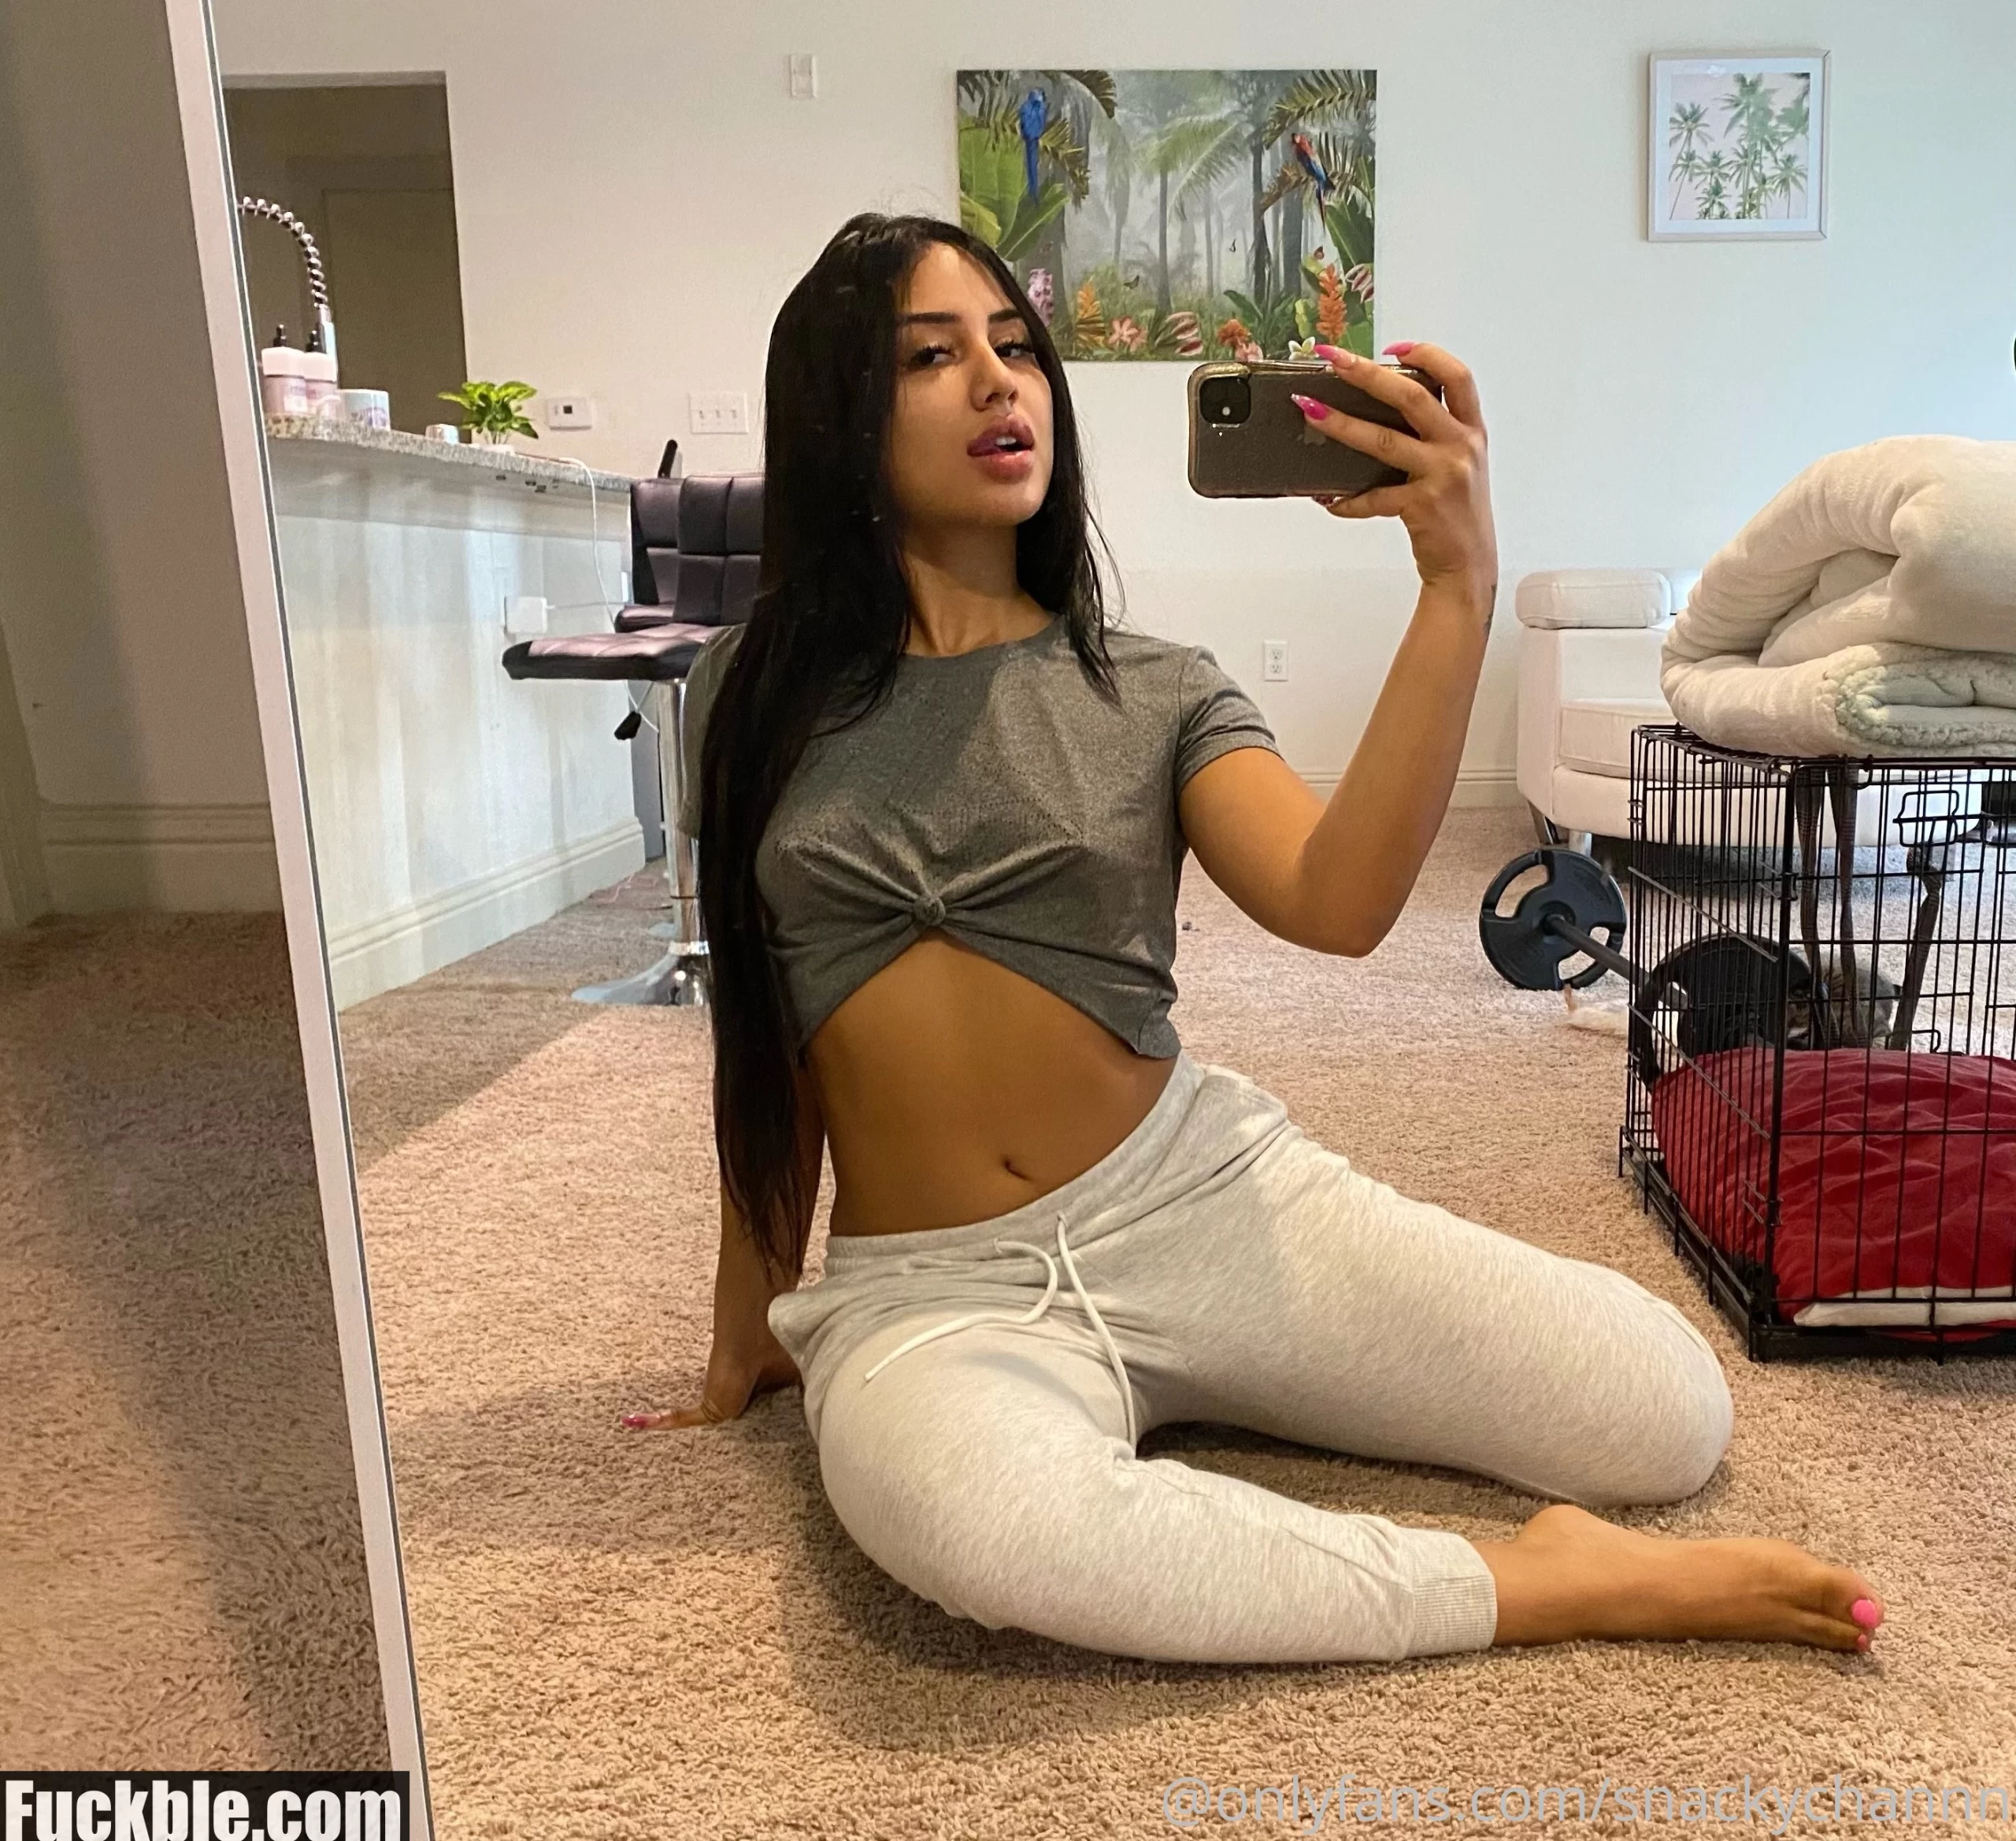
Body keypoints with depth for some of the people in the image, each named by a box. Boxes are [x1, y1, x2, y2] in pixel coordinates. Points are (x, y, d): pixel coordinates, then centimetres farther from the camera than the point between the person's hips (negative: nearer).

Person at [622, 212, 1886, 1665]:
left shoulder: (1154, 691, 3)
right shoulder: (757, 696, 4)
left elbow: (1337, 901, -16)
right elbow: (763, 1032, 10)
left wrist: (1460, 587, -27)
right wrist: (748, 1336, 16)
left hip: (1203, 1196, 1)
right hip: (933, 1285, -1)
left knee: (1670, 1412, -10)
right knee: (974, 1520, -37)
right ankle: (1547, 1586, -15)